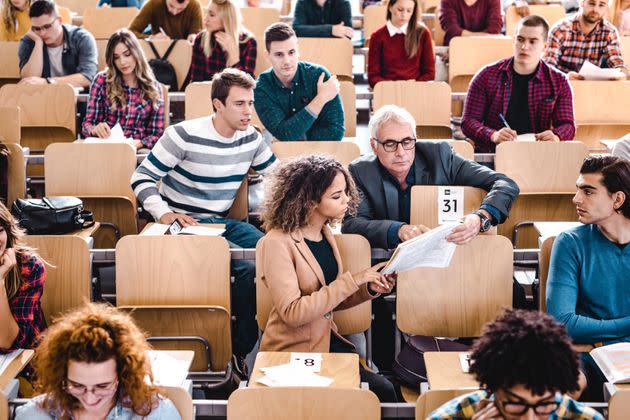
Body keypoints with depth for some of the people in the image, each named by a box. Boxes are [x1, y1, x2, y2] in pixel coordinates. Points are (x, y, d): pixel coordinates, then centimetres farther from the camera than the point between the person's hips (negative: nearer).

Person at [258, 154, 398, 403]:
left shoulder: (324, 233, 7)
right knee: (381, 391, -17)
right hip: (293, 352, -7)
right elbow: (292, 313, -24)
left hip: (328, 341, 7)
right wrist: (352, 280, -24)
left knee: (384, 391, -13)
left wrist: (369, 289, -5)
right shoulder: (277, 243, -16)